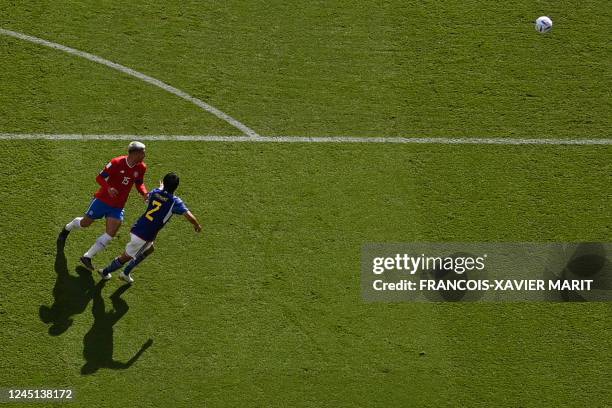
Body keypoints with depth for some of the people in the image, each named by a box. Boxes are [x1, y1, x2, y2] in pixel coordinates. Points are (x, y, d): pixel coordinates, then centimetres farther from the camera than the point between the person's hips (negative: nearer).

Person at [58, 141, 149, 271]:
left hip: (118, 206, 4)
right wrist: (108, 188, -34)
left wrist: (144, 193, -10)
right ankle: (67, 229, 47)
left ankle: (87, 257, 3)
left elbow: (139, 183, 10)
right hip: (102, 200, -4)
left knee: (110, 234, -8)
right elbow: (100, 177, -16)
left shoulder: (141, 168, -6)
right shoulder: (117, 163, -21)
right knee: (85, 223, 12)